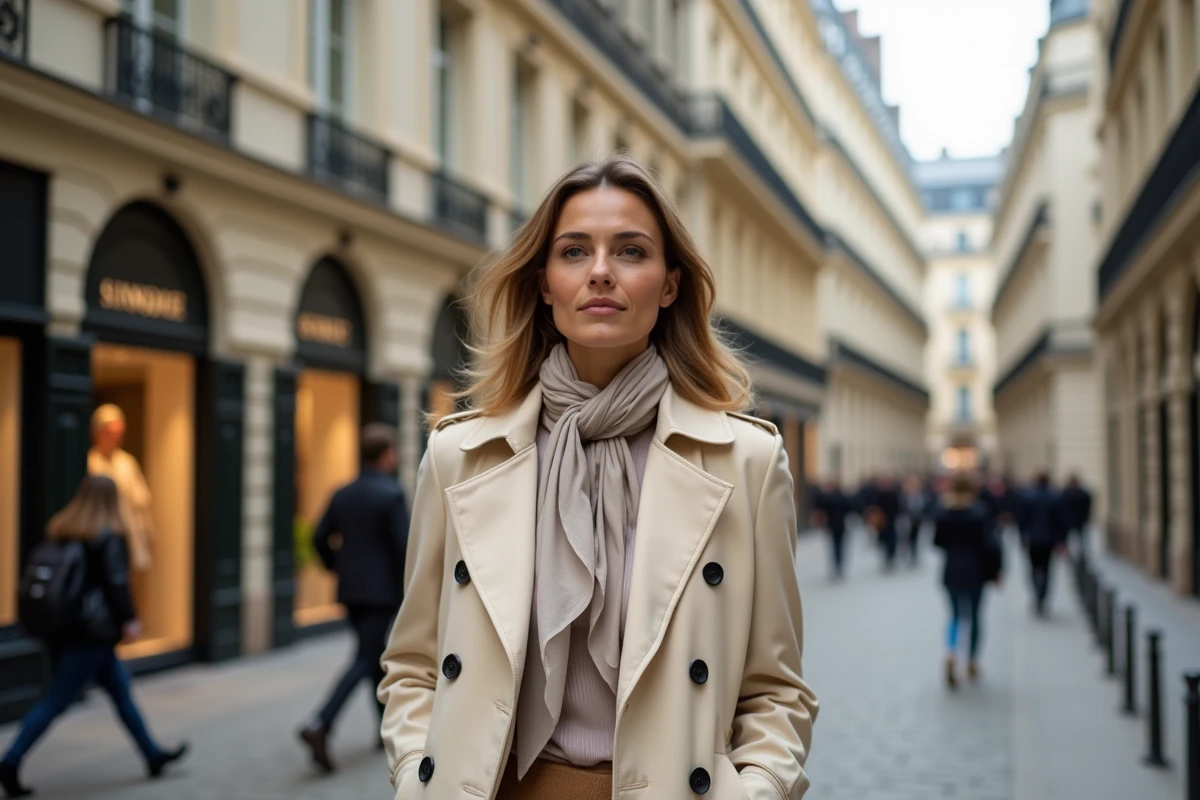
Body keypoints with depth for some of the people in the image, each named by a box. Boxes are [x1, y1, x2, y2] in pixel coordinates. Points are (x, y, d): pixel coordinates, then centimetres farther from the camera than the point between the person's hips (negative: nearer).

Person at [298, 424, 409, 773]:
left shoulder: (343, 493, 6)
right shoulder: (392, 494, -13)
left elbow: (320, 538, 5)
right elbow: (404, 545, -18)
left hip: (350, 591, 7)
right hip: (382, 590, -7)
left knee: (375, 654, 19)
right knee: (363, 662, -6)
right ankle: (320, 725, -20)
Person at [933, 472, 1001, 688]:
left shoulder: (943, 515, -7)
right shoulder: (979, 513, -15)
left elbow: (938, 542, 3)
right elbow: (989, 544, -15)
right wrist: (996, 569, -5)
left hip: (952, 572, 2)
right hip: (975, 572, -2)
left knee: (956, 615, 14)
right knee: (974, 616, 15)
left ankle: (951, 654, -13)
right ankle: (972, 663, 23)